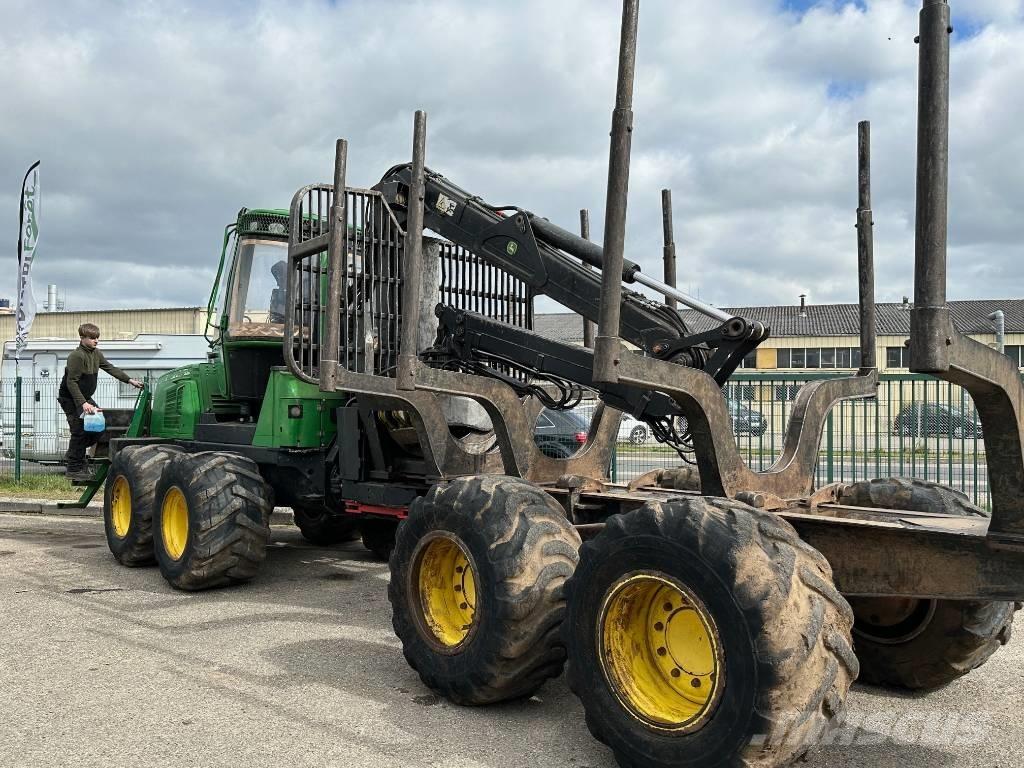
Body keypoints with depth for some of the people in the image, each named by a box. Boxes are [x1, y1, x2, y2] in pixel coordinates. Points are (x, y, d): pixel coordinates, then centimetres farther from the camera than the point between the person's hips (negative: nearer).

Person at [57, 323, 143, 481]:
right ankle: (74, 469, 0)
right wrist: (83, 403, -32)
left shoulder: (96, 354, 4)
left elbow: (111, 368, 11)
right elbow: (71, 382, -26)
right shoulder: (76, 356, -22)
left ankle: (76, 453, 19)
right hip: (70, 399, -8)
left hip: (85, 397, 8)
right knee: (80, 431, -9)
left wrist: (130, 380, 3)